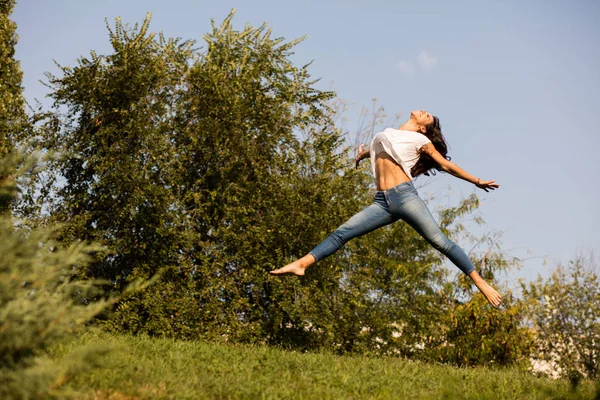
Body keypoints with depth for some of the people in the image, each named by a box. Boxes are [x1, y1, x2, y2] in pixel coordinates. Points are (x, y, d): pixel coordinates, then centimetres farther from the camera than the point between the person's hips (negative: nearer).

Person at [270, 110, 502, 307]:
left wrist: (477, 182, 12)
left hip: (405, 196, -5)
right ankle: (301, 264, -10)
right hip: (383, 202, 5)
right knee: (342, 232, -5)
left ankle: (480, 282, -8)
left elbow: (446, 165, 12)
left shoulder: (420, 140, 10)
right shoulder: (389, 134, 25)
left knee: (440, 241, -11)